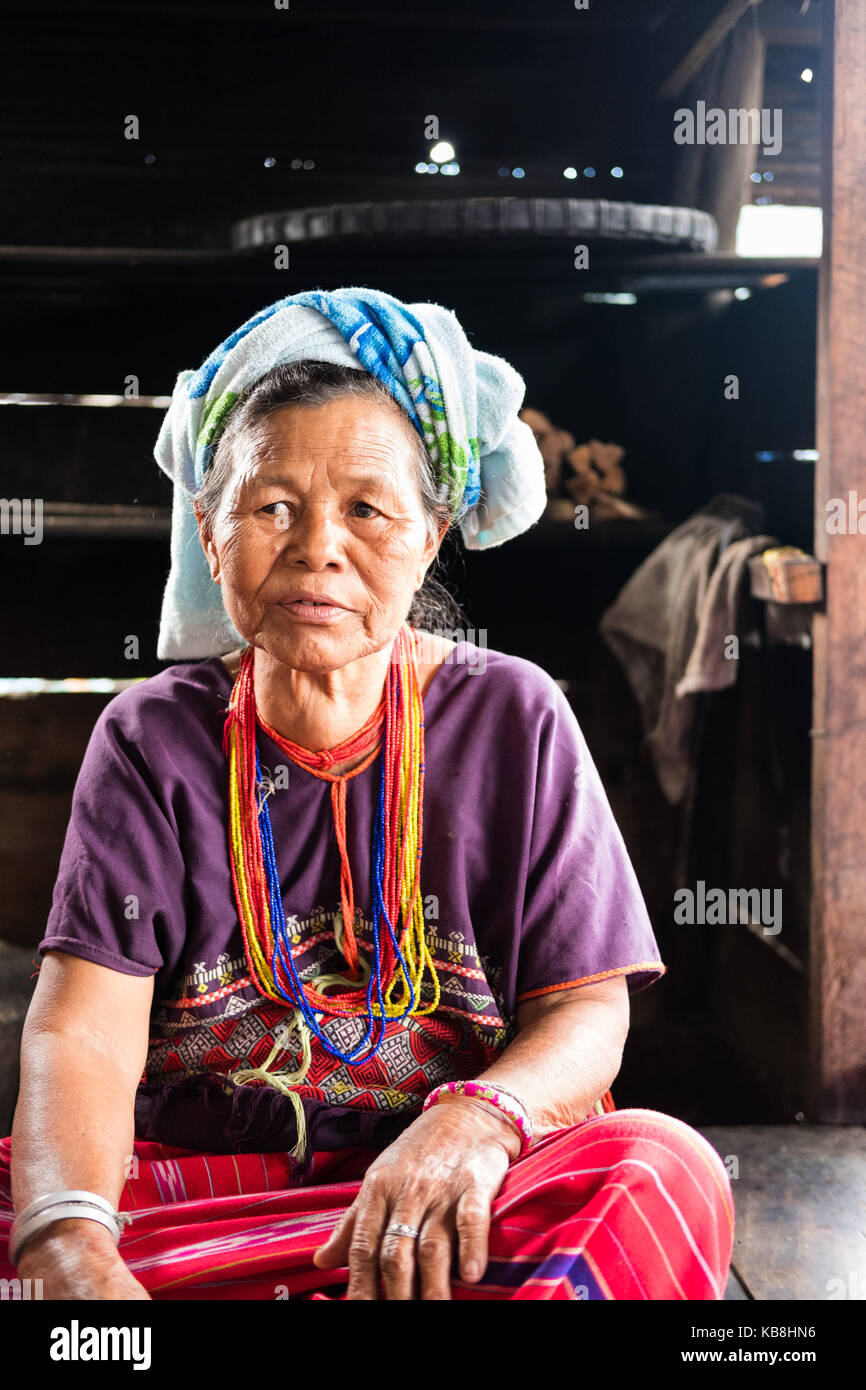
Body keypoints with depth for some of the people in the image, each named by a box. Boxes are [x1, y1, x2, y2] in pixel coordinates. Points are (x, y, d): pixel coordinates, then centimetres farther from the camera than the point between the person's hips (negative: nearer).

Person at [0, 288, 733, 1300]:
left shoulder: (512, 719, 1)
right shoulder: (153, 739, 1)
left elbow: (585, 1008, -3)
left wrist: (475, 1121, -28)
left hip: (452, 1204, 0)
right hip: (190, 1184, 0)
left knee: (661, 1170, -31)